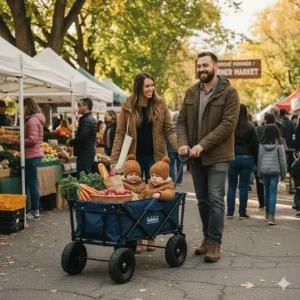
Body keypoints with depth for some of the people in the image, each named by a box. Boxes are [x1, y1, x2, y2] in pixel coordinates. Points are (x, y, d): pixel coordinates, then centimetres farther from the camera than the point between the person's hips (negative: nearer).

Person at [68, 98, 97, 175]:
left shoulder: (86, 120, -16)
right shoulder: (92, 119, 17)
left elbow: (82, 137, -24)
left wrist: (70, 142, -9)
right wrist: (73, 142, 15)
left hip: (84, 153, -10)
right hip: (90, 152, 10)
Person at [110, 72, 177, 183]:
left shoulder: (160, 104, 0)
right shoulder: (128, 105, -2)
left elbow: (169, 131, 0)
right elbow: (120, 133, -1)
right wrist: (114, 159, -7)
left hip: (155, 156, 0)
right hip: (134, 156, 0)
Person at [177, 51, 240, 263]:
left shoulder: (229, 92, -7)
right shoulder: (191, 93, 9)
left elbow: (228, 124, -15)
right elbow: (182, 121, 9)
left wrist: (203, 144, -21)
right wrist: (183, 143, -10)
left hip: (218, 155, -5)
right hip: (196, 156, 5)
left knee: (215, 199, -6)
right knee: (202, 199, 12)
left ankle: (215, 243, 0)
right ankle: (208, 238, 23)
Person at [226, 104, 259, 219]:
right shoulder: (250, 127, -4)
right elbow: (255, 144, -2)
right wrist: (256, 159, 5)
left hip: (232, 158, 0)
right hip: (247, 158, 0)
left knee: (231, 186, 8)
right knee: (244, 186, 4)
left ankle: (230, 212, 10)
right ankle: (242, 213, 8)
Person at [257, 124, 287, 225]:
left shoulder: (262, 145, 4)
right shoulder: (279, 145, -3)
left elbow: (259, 159, 7)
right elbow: (282, 160, 0)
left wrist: (259, 174, 14)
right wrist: (283, 173, 9)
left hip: (264, 171, 3)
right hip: (275, 171, -3)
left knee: (267, 192, 16)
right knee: (273, 193, -4)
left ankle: (267, 214, 26)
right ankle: (271, 216, -13)